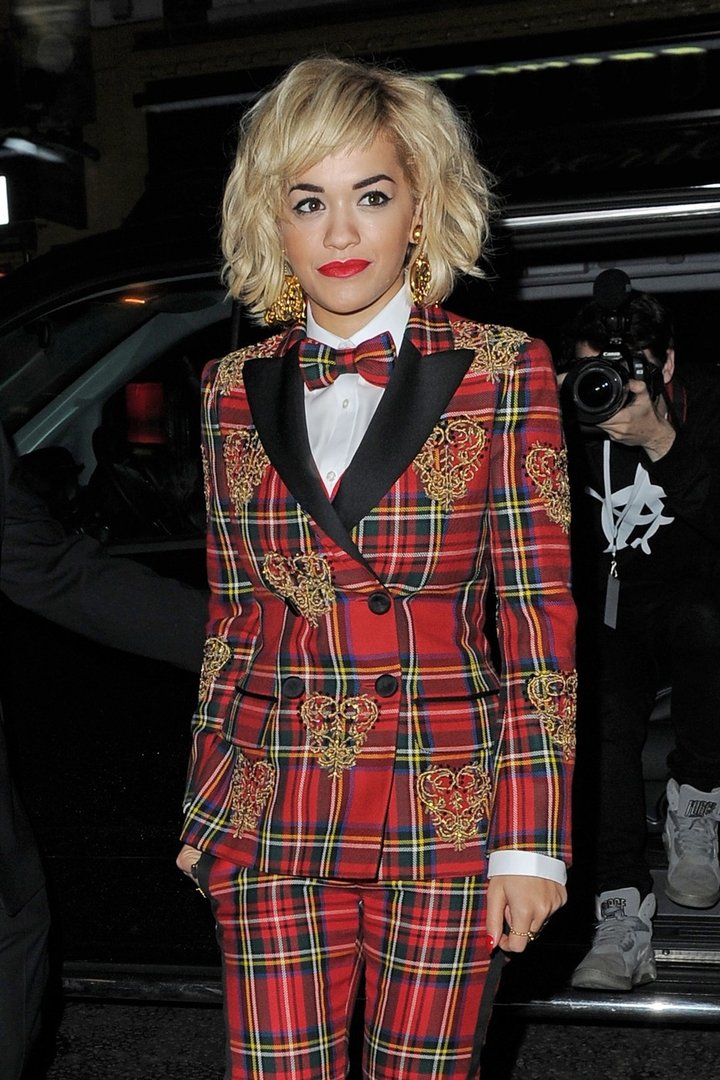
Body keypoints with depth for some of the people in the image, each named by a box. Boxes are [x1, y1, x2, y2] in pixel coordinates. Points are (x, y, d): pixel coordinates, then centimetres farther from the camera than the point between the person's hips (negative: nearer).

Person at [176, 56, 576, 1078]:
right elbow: (233, 611, 12)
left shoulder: (502, 371, -4)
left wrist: (531, 839, -8)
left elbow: (541, 618, -4)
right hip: (273, 821, 2)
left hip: (447, 815, -2)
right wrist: (206, 805, 11)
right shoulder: (235, 387, 5)